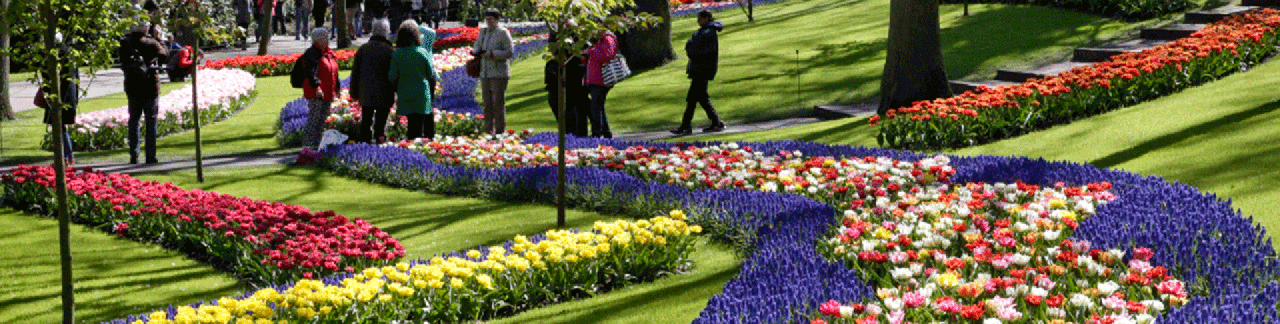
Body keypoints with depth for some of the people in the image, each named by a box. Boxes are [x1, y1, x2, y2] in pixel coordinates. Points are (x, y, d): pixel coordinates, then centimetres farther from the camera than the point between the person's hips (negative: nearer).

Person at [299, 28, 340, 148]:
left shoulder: (330, 54, 19)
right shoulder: (311, 53, -9)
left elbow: (334, 73, 27)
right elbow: (310, 72, -20)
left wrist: (336, 88, 25)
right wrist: (316, 86, -29)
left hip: (327, 93, 9)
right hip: (315, 93, -9)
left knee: (322, 120, 11)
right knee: (314, 119, -11)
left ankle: (316, 144, 17)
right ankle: (308, 146, -8)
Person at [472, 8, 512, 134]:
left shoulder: (503, 33, -6)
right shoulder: (483, 32, 15)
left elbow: (510, 51, -11)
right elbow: (478, 45, 25)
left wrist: (492, 54, -19)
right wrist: (476, 52, 1)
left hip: (499, 73, -7)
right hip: (485, 73, 7)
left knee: (498, 103, -6)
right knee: (487, 103, 8)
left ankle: (500, 131, -1)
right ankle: (488, 131, 15)